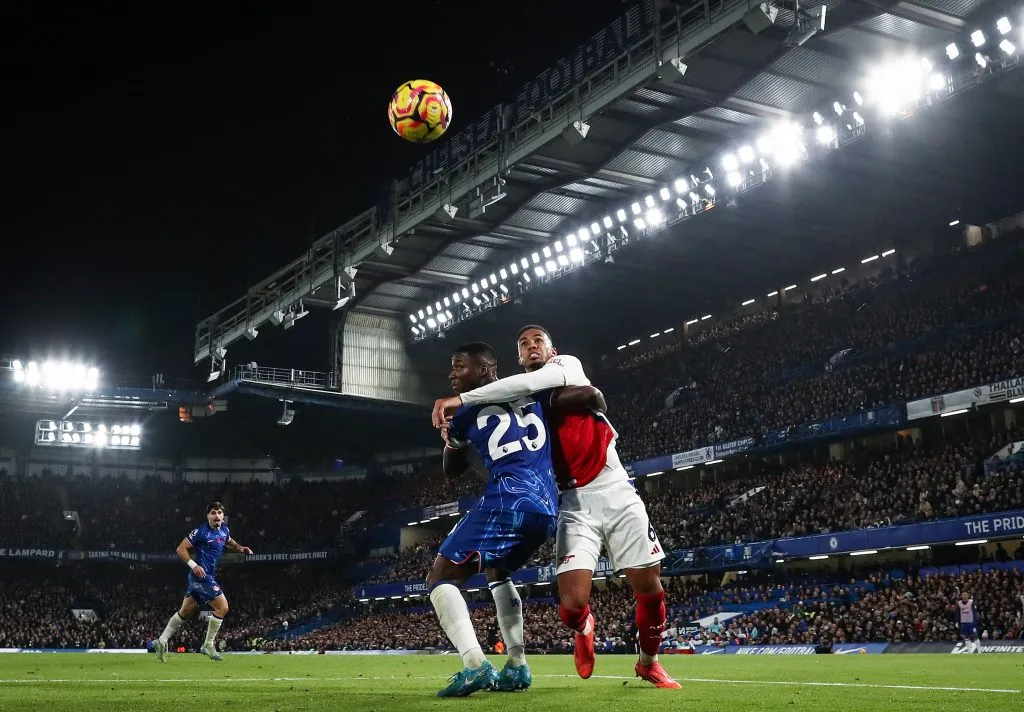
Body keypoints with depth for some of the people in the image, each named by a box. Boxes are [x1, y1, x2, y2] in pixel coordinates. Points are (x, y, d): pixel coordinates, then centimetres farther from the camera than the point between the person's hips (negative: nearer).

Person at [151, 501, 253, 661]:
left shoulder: (224, 530, 9)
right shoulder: (201, 531, -13)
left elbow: (229, 543, 31)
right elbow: (181, 549, -11)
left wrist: (241, 549, 10)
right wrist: (194, 565, -23)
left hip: (209, 577, 8)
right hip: (201, 576, -8)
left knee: (185, 611, 14)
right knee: (222, 607, -12)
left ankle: (162, 641, 22)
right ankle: (208, 645, -1)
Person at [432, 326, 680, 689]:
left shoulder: (569, 365, 1)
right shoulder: (519, 405, 13)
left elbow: (534, 382, -20)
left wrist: (462, 399, -22)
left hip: (617, 494, -2)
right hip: (575, 504, 2)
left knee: (650, 590, 0)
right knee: (572, 604, -12)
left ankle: (648, 662, 28)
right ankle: (584, 629, 25)